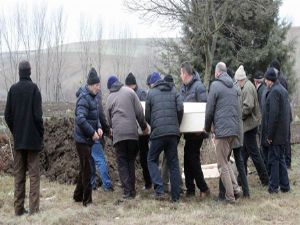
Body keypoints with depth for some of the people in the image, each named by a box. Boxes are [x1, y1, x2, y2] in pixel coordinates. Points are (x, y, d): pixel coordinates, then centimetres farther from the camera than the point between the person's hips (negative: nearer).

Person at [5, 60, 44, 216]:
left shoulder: (13, 89, 2)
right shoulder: (33, 88, -9)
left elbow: (7, 115, 2)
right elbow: (37, 114, -13)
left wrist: (15, 132, 13)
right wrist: (41, 133, -1)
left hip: (18, 139, 4)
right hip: (33, 139, -3)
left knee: (18, 175, 9)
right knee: (33, 174, 2)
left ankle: (18, 208, 11)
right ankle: (34, 208, -1)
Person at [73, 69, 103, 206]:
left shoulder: (93, 97, 11)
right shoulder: (84, 98, -18)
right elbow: (80, 119, -27)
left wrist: (98, 128, 1)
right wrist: (93, 132, -22)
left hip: (88, 139, 9)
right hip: (82, 139, -9)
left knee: (84, 169, 17)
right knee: (87, 170, -4)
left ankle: (78, 196, 30)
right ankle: (87, 200, 4)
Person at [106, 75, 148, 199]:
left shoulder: (109, 97, 13)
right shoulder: (129, 91, 7)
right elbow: (139, 111, 3)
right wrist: (144, 127, 13)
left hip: (118, 134, 0)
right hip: (132, 132, 0)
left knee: (122, 162, 5)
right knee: (131, 161, 12)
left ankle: (127, 191, -4)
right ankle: (132, 190, 13)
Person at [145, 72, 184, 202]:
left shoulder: (151, 93, 6)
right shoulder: (173, 92, 14)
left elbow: (147, 116, 8)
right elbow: (180, 109, 2)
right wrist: (177, 126, 15)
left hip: (158, 132, -3)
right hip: (173, 132, 3)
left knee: (152, 160, 10)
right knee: (173, 163, 8)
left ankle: (159, 188, -8)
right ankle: (175, 196, 7)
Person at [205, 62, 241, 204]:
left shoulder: (215, 85, -8)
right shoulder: (233, 86, 15)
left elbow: (209, 110, -8)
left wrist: (207, 128, 7)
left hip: (222, 129, -7)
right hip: (234, 129, 7)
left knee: (223, 165, 1)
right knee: (226, 161, 21)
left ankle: (230, 196, 3)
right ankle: (235, 188, 10)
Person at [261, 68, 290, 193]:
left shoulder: (274, 92, -17)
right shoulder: (283, 90, 12)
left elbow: (273, 114, -22)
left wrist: (269, 135, -18)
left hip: (275, 134, -9)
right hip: (283, 133, 9)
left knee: (273, 159, -1)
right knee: (281, 158, 15)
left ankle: (274, 187, 6)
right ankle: (284, 185, 20)